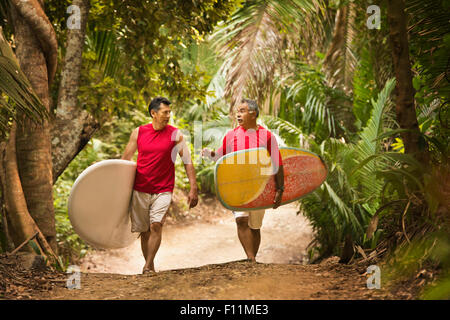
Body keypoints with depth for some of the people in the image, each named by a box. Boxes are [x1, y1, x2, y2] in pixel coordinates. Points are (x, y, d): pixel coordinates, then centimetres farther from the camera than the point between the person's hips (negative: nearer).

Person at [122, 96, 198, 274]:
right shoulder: (138, 132, 2)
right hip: (140, 189, 2)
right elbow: (125, 159, 12)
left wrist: (193, 189, -5)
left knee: (156, 226, -17)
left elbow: (187, 161, 1)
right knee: (144, 230, 8)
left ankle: (148, 267, -12)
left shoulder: (175, 134, -2)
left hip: (163, 190, -2)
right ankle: (150, 266, 23)